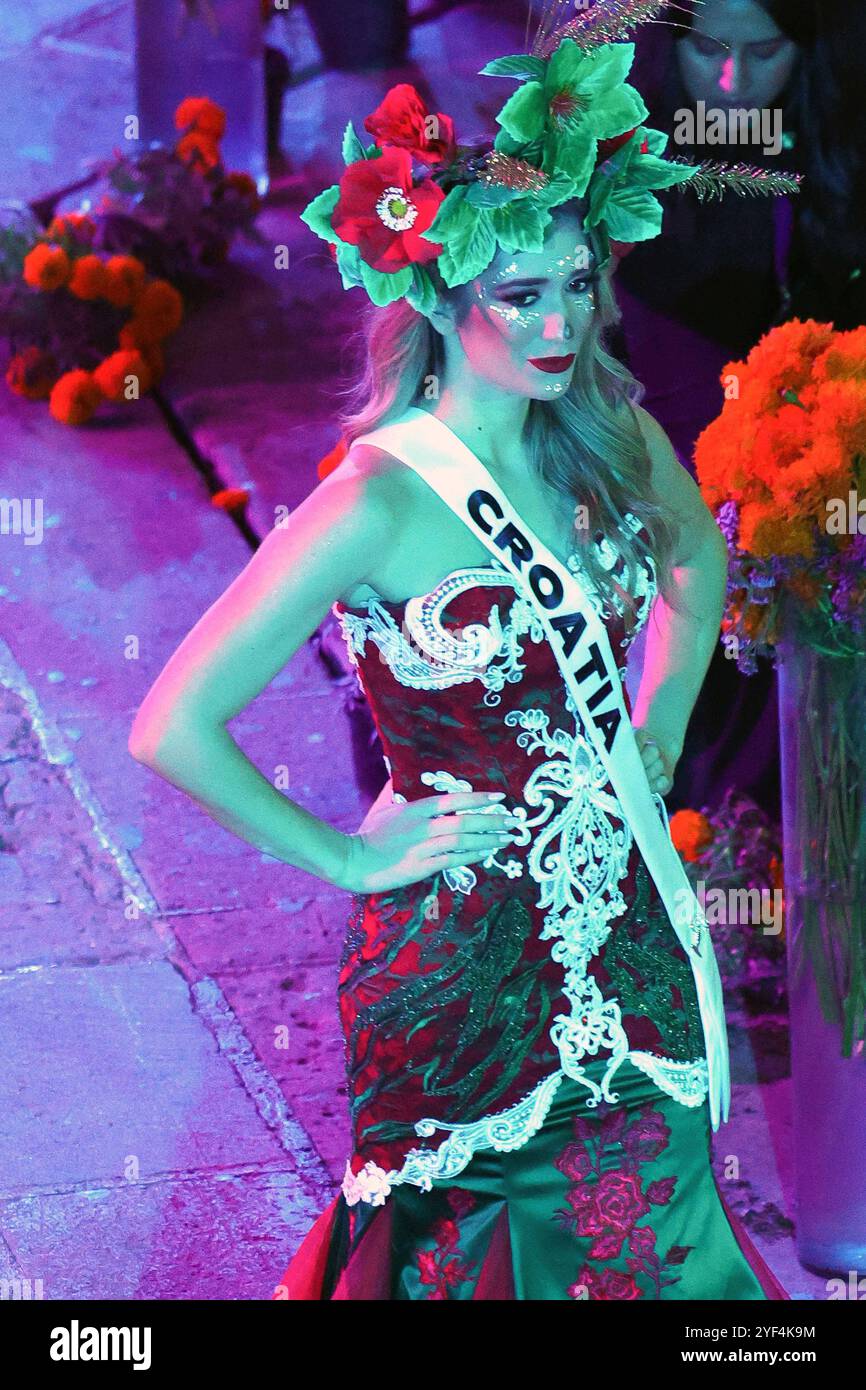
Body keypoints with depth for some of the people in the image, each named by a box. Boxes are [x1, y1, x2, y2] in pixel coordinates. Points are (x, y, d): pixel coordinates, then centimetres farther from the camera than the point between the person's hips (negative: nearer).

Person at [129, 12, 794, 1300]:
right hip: (467, 961, -6)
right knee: (489, 1249, 12)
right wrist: (347, 857, -14)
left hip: (623, 929, 6)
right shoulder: (381, 503, -23)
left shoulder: (604, 433, -4)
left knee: (648, 1229, 18)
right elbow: (173, 727, -24)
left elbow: (698, 550, 20)